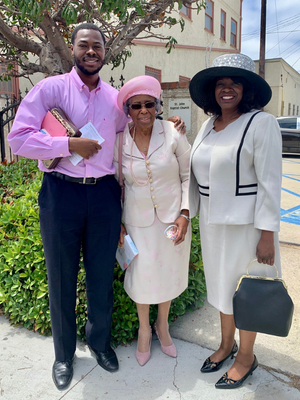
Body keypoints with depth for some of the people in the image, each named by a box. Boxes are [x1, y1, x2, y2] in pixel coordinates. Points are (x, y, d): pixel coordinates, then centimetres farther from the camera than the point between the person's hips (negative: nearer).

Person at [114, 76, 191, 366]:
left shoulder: (173, 134, -11)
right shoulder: (119, 141, -7)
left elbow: (188, 176, -4)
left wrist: (185, 214, -12)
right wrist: (118, 222, 1)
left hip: (172, 217, 0)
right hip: (138, 220, 0)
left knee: (169, 271, 13)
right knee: (142, 274, 6)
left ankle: (163, 325, 41)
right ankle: (144, 329, 35)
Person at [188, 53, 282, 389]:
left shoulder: (261, 123, -13)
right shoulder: (208, 125, 7)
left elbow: (269, 182, -16)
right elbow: (195, 174, 10)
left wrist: (267, 235, -18)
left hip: (245, 222, -6)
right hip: (212, 221, 6)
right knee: (221, 283, 19)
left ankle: (246, 357, 33)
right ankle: (226, 344, 42)